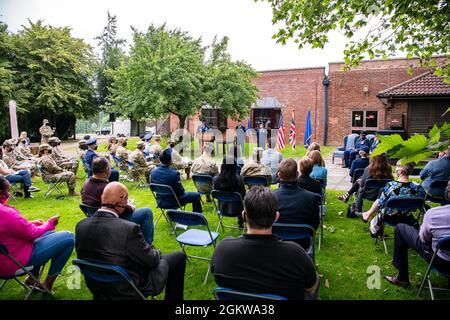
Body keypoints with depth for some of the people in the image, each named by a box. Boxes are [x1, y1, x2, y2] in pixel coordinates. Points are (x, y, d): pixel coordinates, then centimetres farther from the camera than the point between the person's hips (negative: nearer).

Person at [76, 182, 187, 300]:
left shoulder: (80, 225, -11)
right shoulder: (129, 228, -32)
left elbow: (83, 257, 4)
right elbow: (151, 260, -18)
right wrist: (157, 253, 6)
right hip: (129, 290, -6)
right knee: (179, 257, 10)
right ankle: (173, 298, 27)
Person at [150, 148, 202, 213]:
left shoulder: (153, 172, -10)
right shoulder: (174, 173, -28)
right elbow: (181, 192, -19)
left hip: (160, 202, 7)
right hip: (173, 202, -6)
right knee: (196, 195, 12)